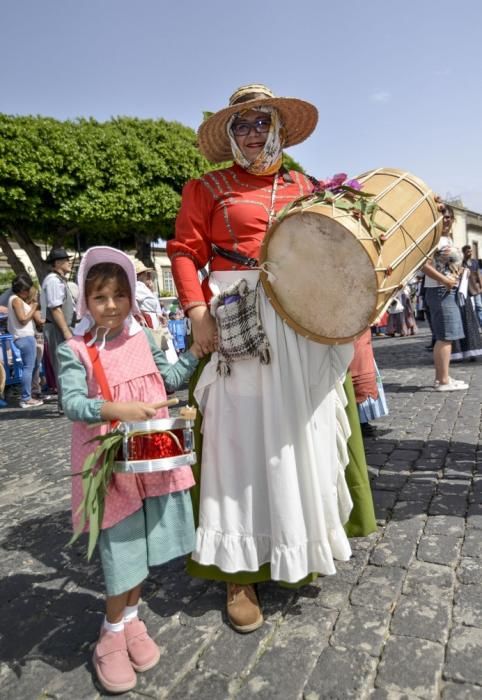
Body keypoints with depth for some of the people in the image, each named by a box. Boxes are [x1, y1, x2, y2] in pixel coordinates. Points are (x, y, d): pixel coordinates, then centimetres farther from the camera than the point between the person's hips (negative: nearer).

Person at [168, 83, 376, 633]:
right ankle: (241, 571, 10)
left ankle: (306, 544, 32)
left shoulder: (304, 188, 17)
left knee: (304, 434, 10)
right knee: (240, 437, -2)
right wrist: (197, 310, -16)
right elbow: (185, 252, -1)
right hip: (239, 322, -4)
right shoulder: (208, 189, 7)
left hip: (302, 321, 4)